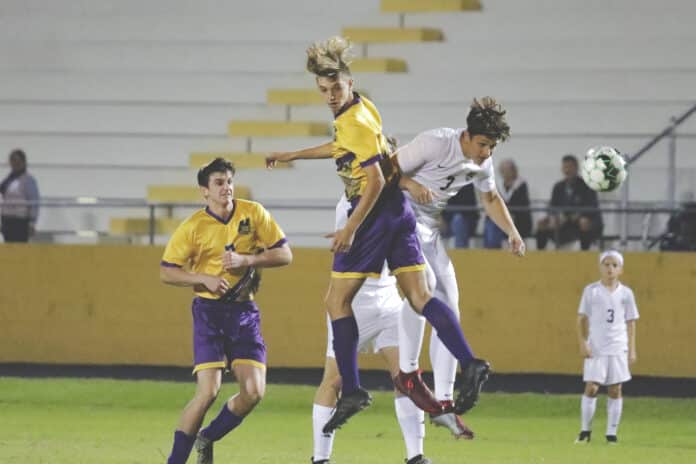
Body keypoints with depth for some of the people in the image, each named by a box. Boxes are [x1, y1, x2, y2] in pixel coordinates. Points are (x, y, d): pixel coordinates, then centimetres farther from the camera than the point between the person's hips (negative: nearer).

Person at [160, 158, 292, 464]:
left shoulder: (253, 213, 0)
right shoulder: (193, 227, -6)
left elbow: (284, 255, 1)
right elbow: (166, 272, -3)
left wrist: (246, 260, -14)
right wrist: (205, 279, -17)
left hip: (244, 311, 3)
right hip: (209, 311, -3)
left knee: (253, 392, -7)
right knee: (208, 391, -15)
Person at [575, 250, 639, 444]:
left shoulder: (626, 293, 4)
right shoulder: (591, 291, 0)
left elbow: (630, 322, 8)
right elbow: (582, 318, 2)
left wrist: (632, 349, 4)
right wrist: (582, 343, -7)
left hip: (618, 348, 2)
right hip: (595, 348, -2)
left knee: (615, 390, 2)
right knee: (591, 388, -6)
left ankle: (612, 433, 8)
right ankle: (585, 430, 5)